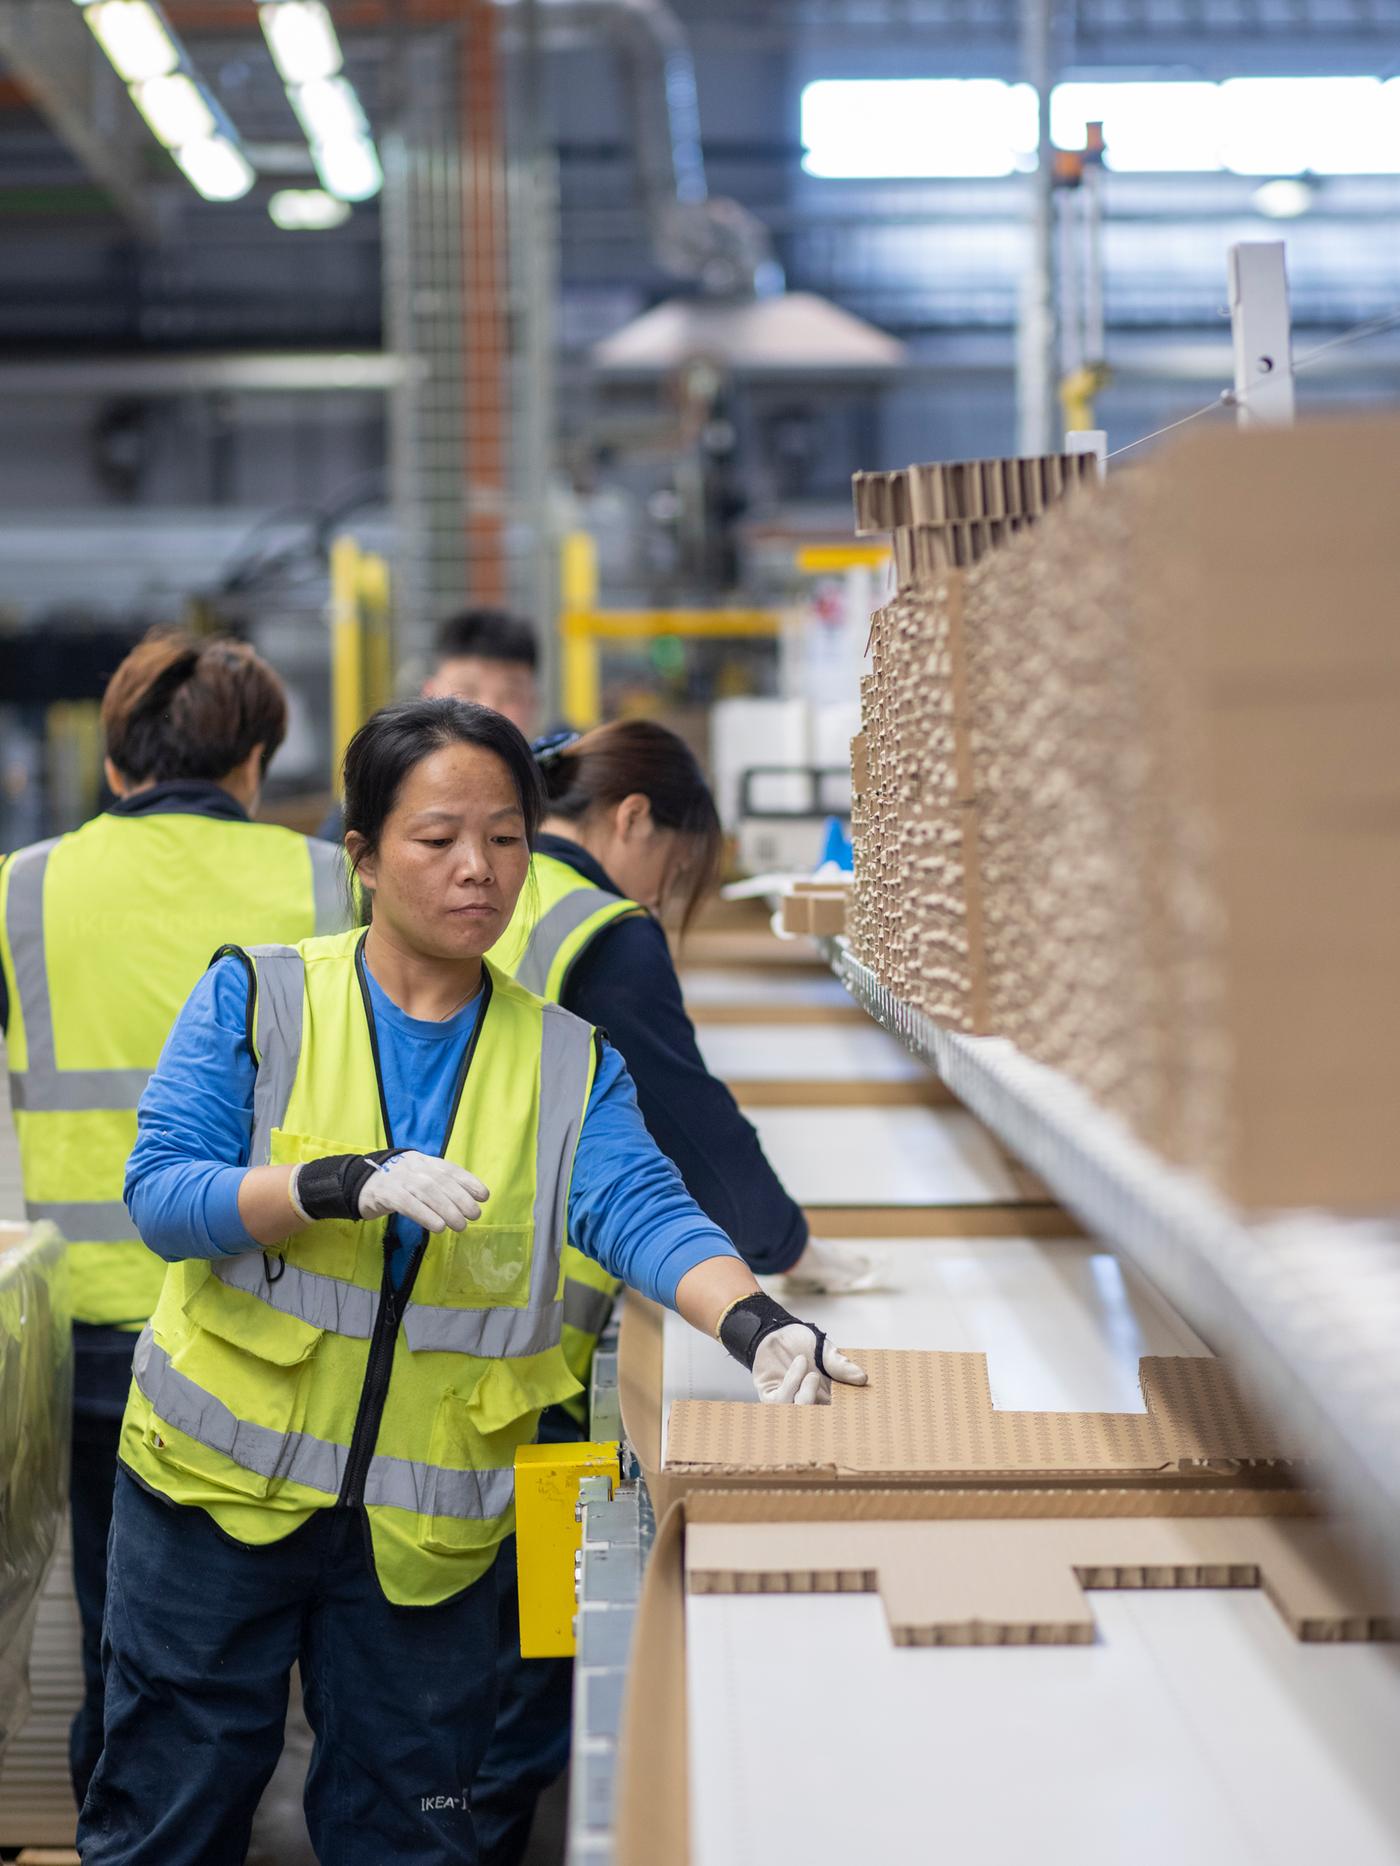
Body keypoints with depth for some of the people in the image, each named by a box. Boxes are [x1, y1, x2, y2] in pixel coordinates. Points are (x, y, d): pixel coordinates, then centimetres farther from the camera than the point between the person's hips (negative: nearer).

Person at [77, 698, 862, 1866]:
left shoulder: (567, 1062, 3)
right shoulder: (259, 1000, -2)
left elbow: (642, 1210, -12)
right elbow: (162, 1192, -11)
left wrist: (753, 1321, -32)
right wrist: (346, 1186, -26)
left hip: (428, 1524, 2)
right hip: (222, 1480, -1)